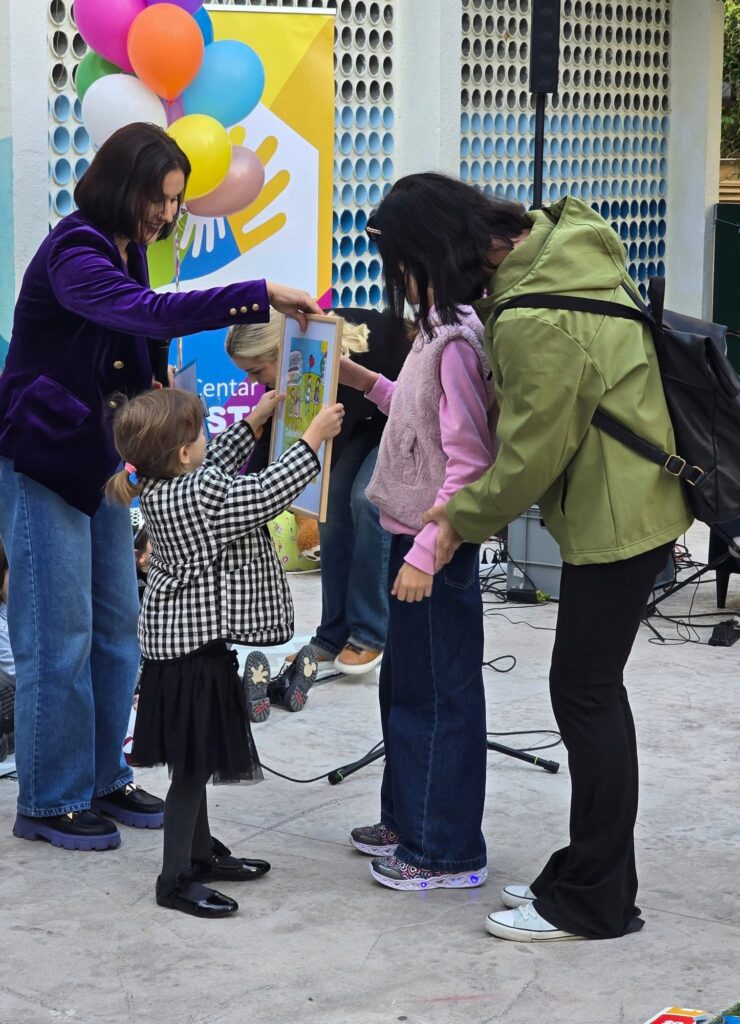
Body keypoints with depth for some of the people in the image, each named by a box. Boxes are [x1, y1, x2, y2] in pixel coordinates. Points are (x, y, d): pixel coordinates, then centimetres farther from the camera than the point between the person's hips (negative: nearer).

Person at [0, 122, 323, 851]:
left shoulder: (126, 251, 9)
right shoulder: (73, 255, -21)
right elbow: (147, 313, -39)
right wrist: (260, 296, -42)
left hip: (97, 460, 9)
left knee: (116, 625, 11)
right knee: (60, 636, -5)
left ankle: (103, 781, 21)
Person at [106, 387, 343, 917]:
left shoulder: (163, 489, 3)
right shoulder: (197, 499, -24)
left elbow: (217, 465, 22)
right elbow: (268, 492, -19)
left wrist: (255, 420, 25)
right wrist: (315, 437, -9)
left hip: (180, 640, 10)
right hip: (193, 652, -10)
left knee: (197, 760, 20)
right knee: (193, 765, -3)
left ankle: (201, 852, 33)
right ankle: (177, 878, 3)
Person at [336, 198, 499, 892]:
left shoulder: (456, 341, -21)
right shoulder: (437, 330, 9)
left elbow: (468, 463, -24)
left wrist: (427, 552, -25)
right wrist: (367, 382, 13)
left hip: (439, 546, -10)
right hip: (413, 535, 10)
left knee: (445, 695, 0)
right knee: (404, 685, 21)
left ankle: (449, 853, 11)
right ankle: (408, 821, 35)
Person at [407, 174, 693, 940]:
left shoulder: (540, 323, -27)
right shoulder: (559, 242, 3)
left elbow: (533, 450, -20)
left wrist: (465, 518, -4)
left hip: (614, 518, -10)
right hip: (625, 502, 10)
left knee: (585, 695, -2)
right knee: (592, 690, 16)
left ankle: (595, 903, 7)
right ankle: (590, 873, 27)